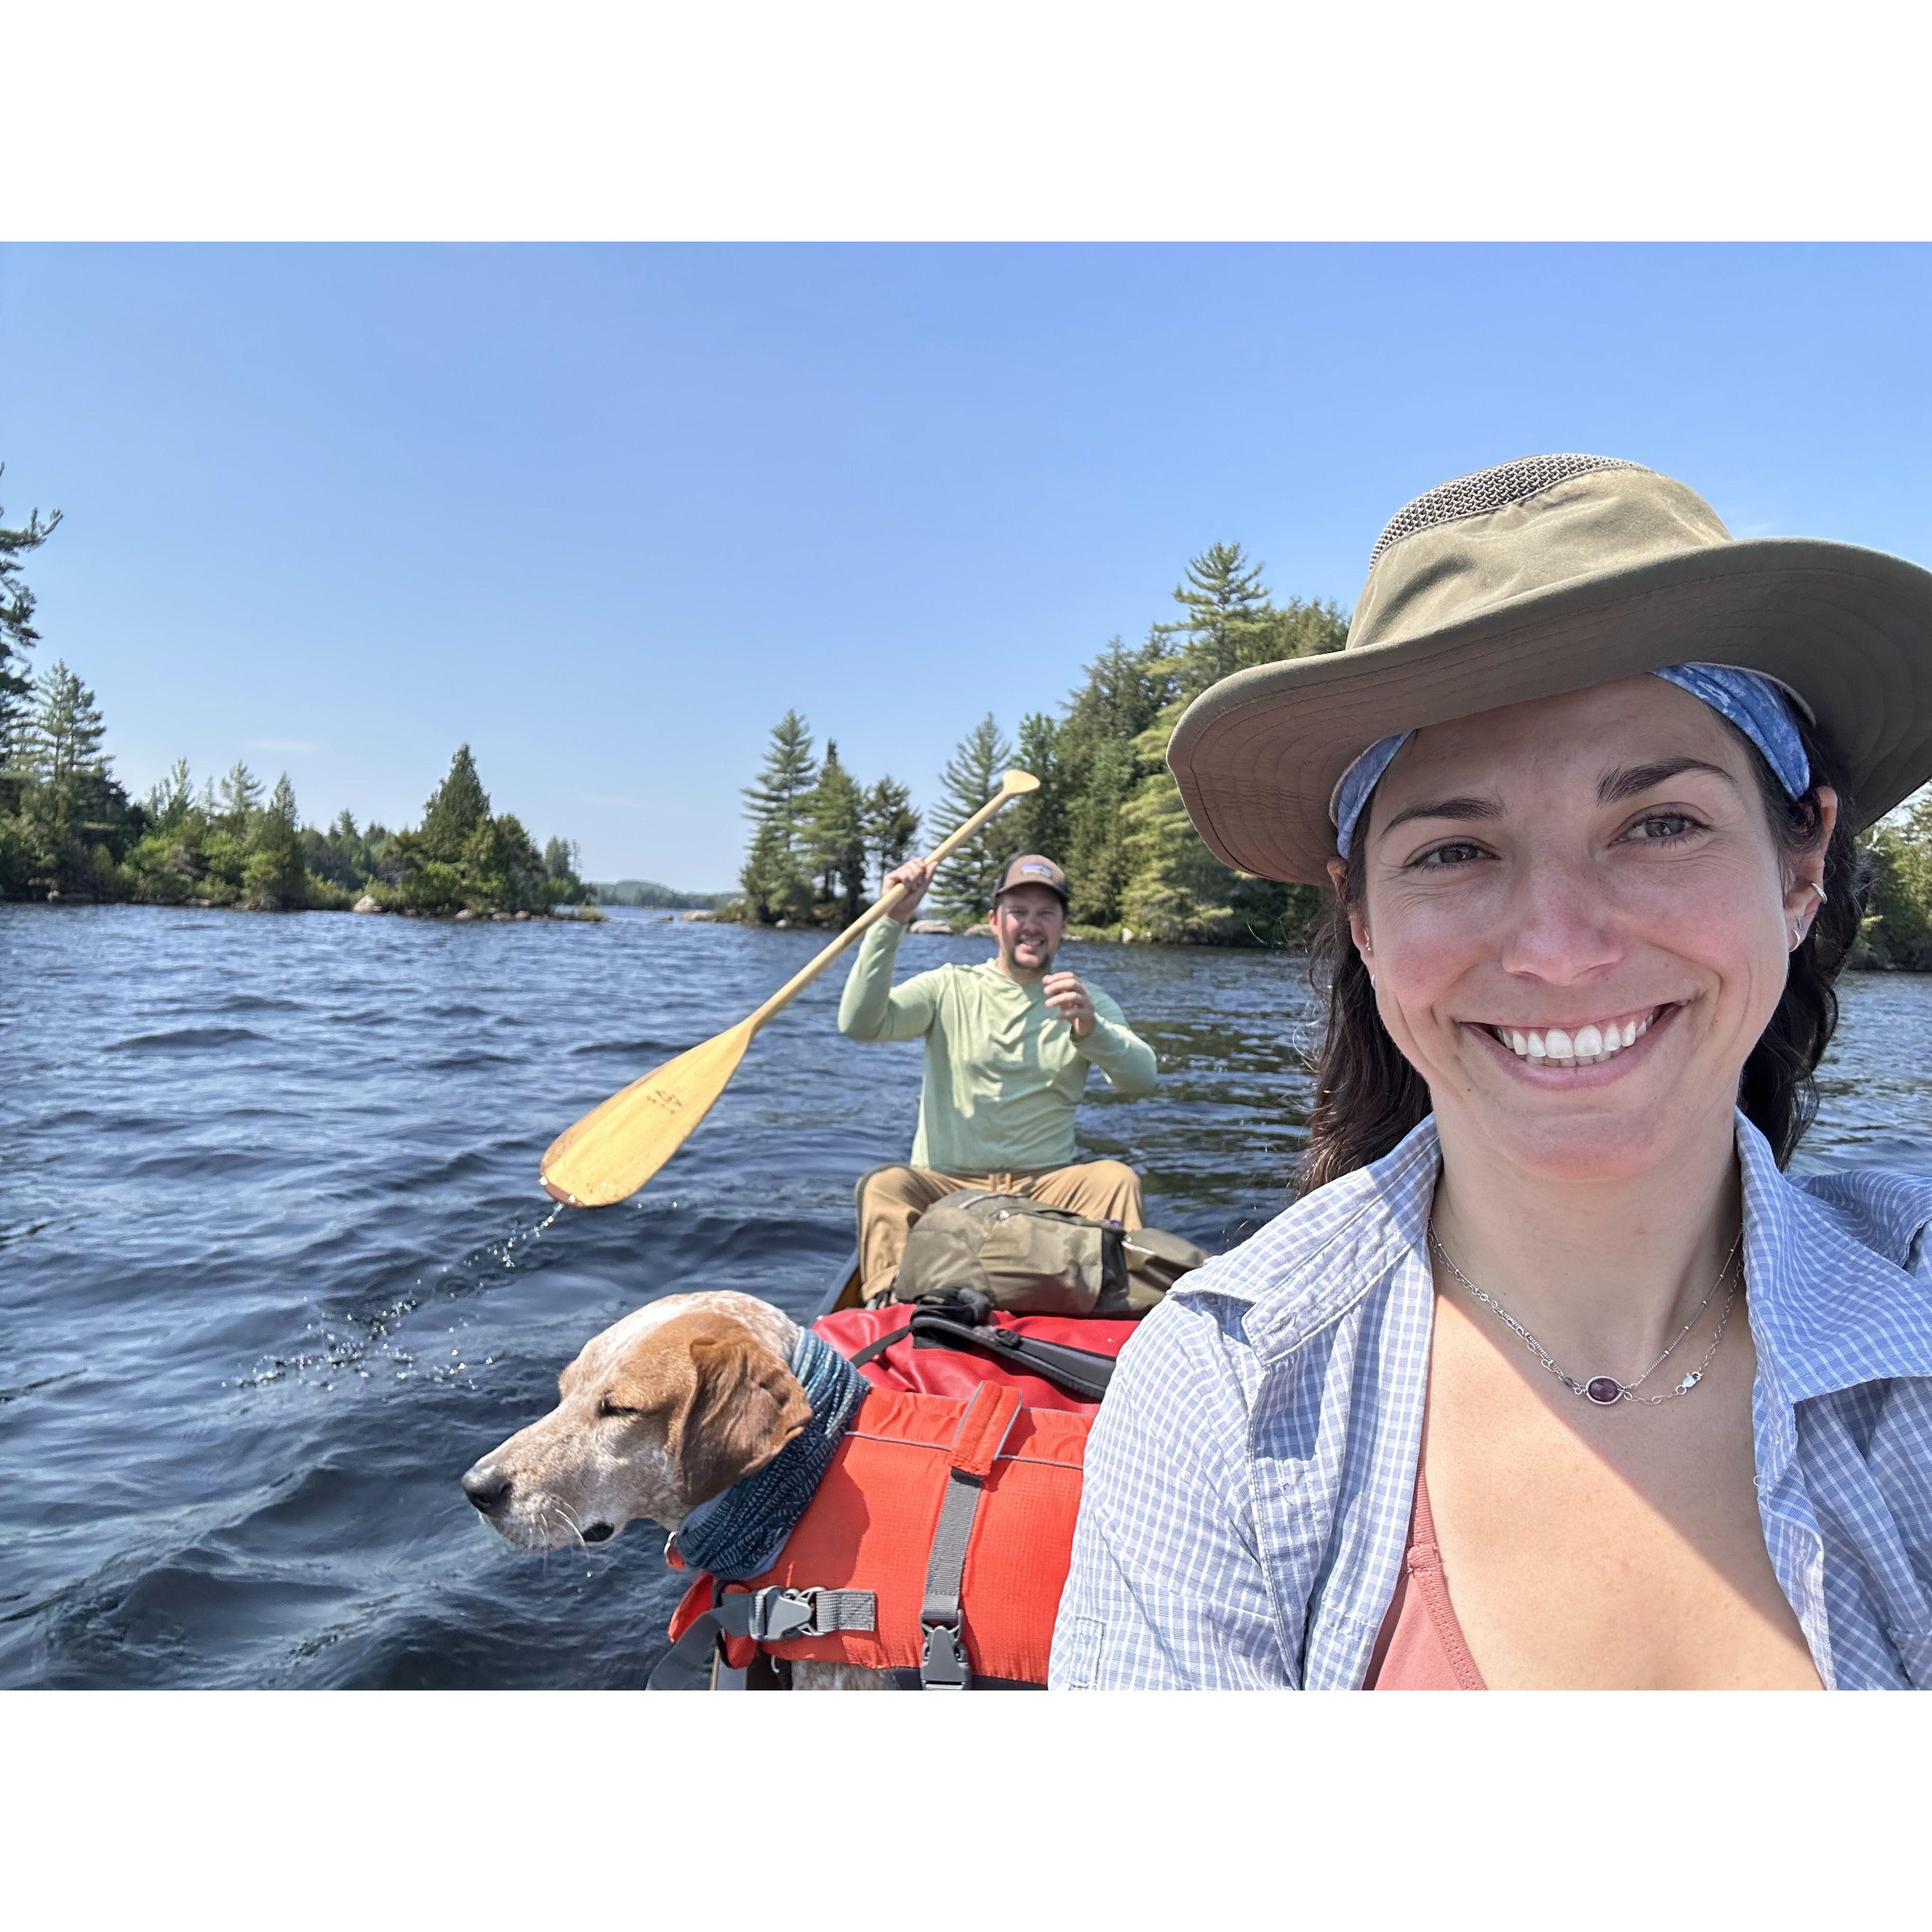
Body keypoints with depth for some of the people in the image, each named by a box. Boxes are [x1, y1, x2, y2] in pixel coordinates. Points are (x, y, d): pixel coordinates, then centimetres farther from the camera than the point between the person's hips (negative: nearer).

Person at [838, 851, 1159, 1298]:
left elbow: (1143, 1078, -9)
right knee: (883, 1185, -29)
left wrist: (1090, 1029, -30)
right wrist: (892, 922, -18)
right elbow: (859, 1024, -10)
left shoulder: (1085, 1002, 10)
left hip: (1045, 1187, 1)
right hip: (942, 1185, -1)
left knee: (1117, 1179, -26)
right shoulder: (949, 989, 7)